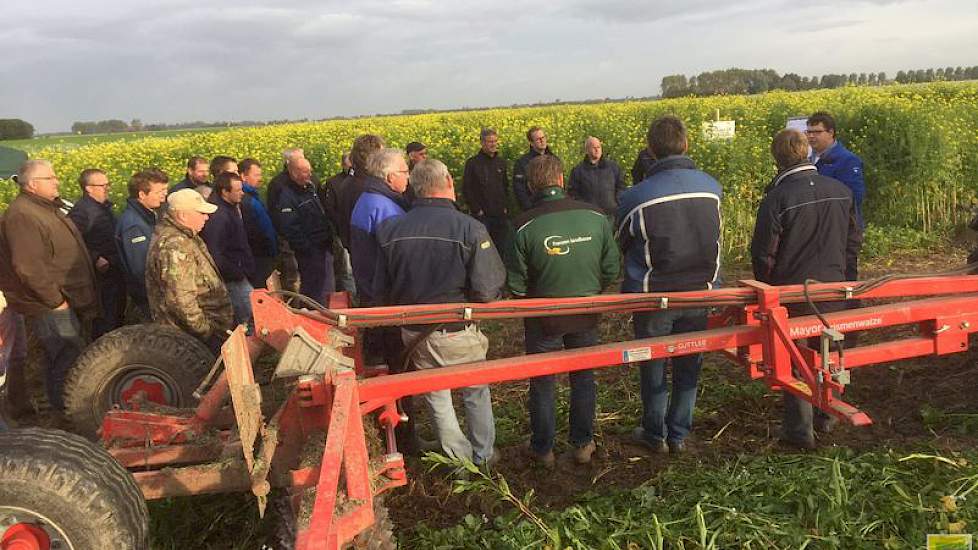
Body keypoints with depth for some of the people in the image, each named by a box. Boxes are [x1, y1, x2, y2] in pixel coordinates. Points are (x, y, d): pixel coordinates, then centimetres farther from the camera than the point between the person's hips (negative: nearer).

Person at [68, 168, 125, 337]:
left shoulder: (104, 205, 10)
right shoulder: (80, 211, -19)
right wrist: (96, 259, -28)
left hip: (116, 271, 9)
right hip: (102, 273, -9)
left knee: (118, 313, 22)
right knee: (104, 318, -2)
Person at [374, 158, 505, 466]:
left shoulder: (390, 230, -7)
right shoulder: (470, 229, -19)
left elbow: (381, 291, 0)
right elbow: (488, 291, -22)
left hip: (414, 334, 3)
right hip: (458, 334, -3)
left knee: (436, 397, 20)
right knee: (476, 395, 20)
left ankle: (460, 460, 34)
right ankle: (483, 457, 36)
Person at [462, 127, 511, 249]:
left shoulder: (501, 162, 11)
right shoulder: (472, 163, -4)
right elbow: (466, 189, -6)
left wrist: (505, 207, 7)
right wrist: (477, 209, -10)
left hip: (500, 215, 5)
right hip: (481, 215, -5)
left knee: (503, 246, 9)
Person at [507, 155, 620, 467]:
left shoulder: (525, 226, -20)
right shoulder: (595, 217, -12)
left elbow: (515, 283, -14)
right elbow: (612, 269, -5)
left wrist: (532, 301, 7)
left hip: (544, 317, -2)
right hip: (586, 314, 2)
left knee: (542, 384, 15)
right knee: (583, 379, 20)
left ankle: (543, 450, 28)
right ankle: (583, 445, 31)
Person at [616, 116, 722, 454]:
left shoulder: (636, 197, -16)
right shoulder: (711, 188, -5)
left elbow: (621, 245, 0)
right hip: (699, 293, 3)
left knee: (653, 368, 14)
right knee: (688, 366, 16)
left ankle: (655, 435, 28)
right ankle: (679, 435, 27)